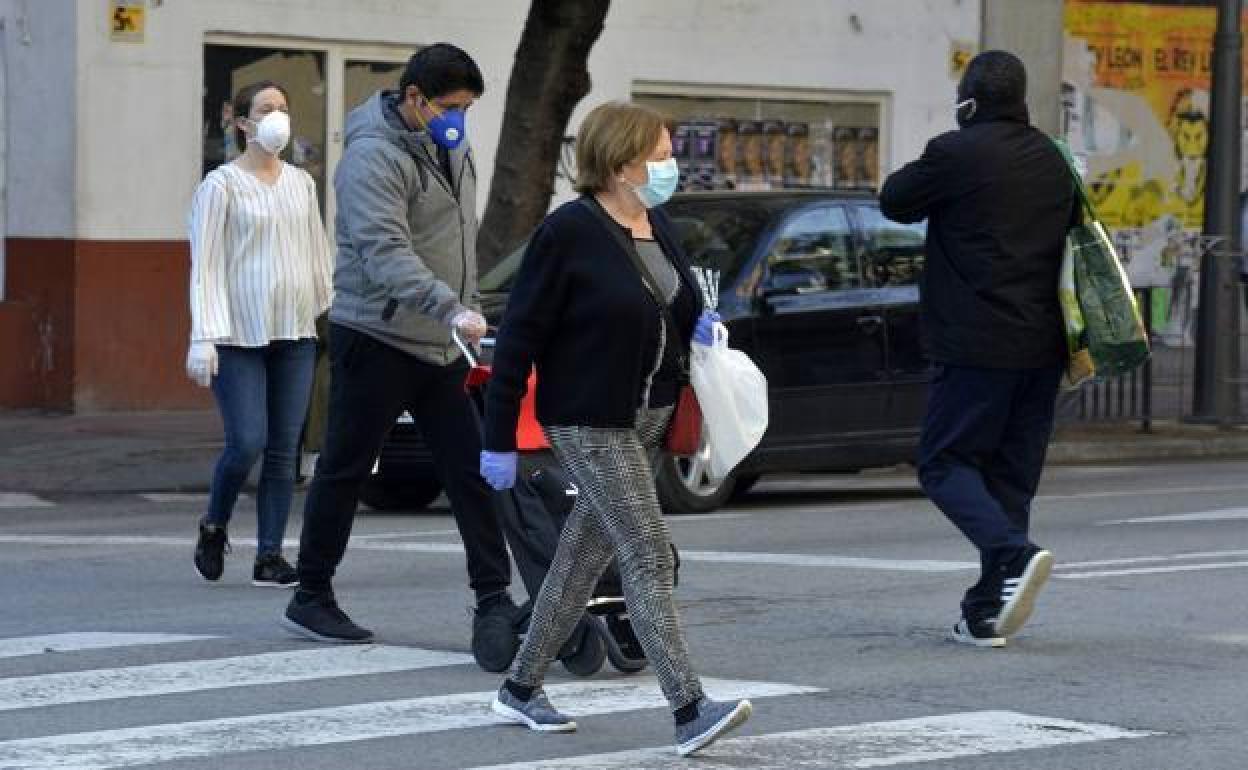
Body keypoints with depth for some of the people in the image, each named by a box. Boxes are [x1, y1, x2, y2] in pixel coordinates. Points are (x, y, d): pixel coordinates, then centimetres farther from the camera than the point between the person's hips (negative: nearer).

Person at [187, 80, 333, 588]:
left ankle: (269, 556, 6)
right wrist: (203, 338, -14)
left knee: (283, 450, 2)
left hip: (295, 335, 5)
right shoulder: (222, 184, -3)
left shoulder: (301, 183, 13)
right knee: (247, 444, -11)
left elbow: (318, 255, 18)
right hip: (239, 336, -5)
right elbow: (204, 265, -7)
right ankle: (214, 528, 15)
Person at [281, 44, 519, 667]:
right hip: (376, 340, -8)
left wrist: (467, 315, 19)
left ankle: (494, 598, 3)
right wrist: (451, 309, -41)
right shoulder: (375, 158, -17)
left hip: (441, 346, 8)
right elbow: (385, 252, -30)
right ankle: (311, 599, 14)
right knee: (345, 471, 3)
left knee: (470, 470, 2)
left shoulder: (453, 150, 12)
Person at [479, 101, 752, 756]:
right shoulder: (569, 233, -15)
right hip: (588, 422, -8)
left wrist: (696, 324, 1)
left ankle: (521, 689, 26)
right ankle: (689, 712, -16)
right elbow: (520, 334, -13)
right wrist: (499, 439, -13)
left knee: (584, 555, 14)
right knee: (648, 556, -13)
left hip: (645, 418, 8)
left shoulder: (656, 225, 9)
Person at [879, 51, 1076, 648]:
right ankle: (987, 611, 10)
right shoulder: (1053, 161, 11)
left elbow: (895, 201, 3)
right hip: (1042, 346, 7)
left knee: (944, 464, 1)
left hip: (976, 345, -6)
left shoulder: (957, 154, -10)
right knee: (1011, 475, 11)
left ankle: (1015, 554, -23)